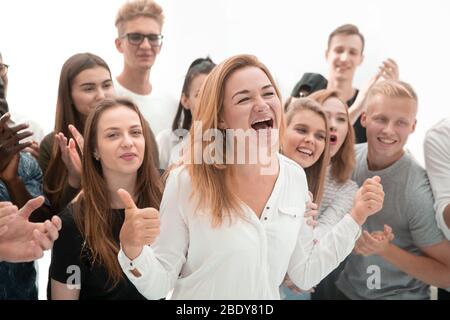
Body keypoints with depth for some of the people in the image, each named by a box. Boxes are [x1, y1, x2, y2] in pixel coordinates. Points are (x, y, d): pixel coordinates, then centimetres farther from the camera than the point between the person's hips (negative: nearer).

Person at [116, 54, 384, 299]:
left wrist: (357, 216, -6)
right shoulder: (187, 181, -22)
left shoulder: (296, 177, -9)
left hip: (268, 296, 4)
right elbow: (159, 286, -17)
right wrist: (133, 250, -36)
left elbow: (304, 274, -1)